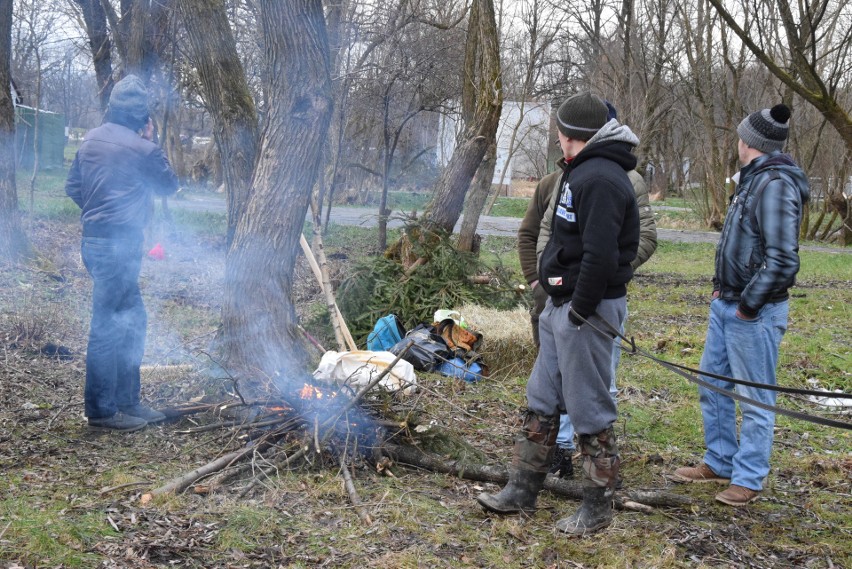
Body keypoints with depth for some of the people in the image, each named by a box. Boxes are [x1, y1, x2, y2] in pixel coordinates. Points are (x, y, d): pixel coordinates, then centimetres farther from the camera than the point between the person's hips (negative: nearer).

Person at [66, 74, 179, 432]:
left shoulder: (90, 140, 9)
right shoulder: (141, 148, -13)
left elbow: (73, 187, 15)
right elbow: (169, 185, 3)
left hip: (94, 239, 8)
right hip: (119, 244, -8)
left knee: (133, 320, 16)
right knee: (107, 327, -3)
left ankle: (127, 401, 23)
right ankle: (101, 412, 4)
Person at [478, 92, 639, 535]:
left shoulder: (600, 179, -19)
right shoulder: (581, 173, 15)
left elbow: (601, 255, -27)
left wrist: (581, 310, -21)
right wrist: (552, 282, 11)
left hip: (586, 311, -11)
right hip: (560, 305, 11)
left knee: (590, 411, 1)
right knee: (541, 402, 16)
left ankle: (597, 507, 14)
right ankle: (522, 491, 27)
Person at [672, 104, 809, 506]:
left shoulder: (776, 185, -19)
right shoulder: (753, 180, 12)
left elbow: (783, 260, -25)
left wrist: (748, 305, -17)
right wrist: (721, 287, 11)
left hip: (754, 314, -10)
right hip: (725, 306, 10)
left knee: (755, 398, 3)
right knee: (711, 384, 17)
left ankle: (748, 479, 14)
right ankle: (719, 463, 31)